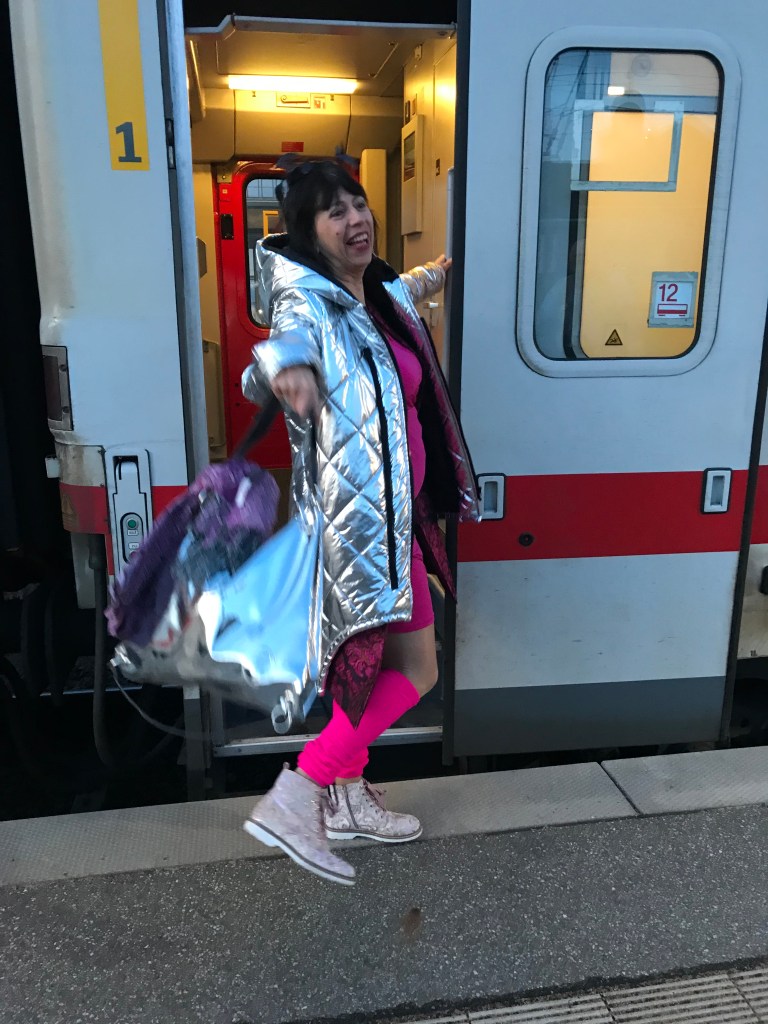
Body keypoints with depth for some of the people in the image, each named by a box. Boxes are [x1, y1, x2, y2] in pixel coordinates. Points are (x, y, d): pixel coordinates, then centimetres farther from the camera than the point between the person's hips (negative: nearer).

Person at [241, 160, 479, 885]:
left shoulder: (371, 294, 9)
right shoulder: (312, 303, -16)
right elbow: (291, 338, -39)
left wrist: (426, 279, 54)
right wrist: (285, 368, -63)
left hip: (392, 507, 9)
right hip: (363, 513, -9)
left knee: (365, 657, 17)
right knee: (414, 670, -3)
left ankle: (346, 797, 32)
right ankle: (295, 797, 3)